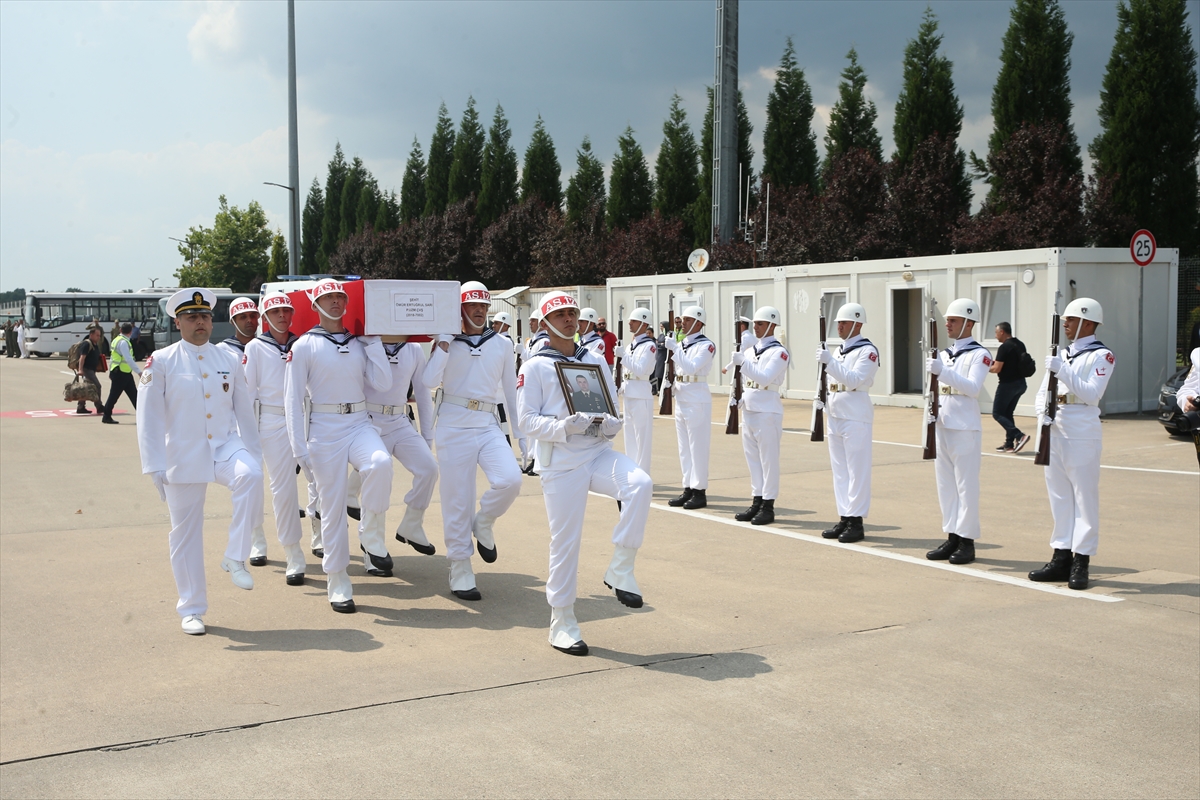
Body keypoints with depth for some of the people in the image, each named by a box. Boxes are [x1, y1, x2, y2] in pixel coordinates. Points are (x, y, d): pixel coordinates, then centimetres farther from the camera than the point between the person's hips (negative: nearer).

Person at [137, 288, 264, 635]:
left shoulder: (230, 361, 7)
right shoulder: (161, 362, -2)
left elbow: (244, 411, 12)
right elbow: (149, 417, -4)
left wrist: (252, 455, 9)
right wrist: (155, 466, -9)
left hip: (226, 447, 2)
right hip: (184, 457, -1)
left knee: (251, 476, -32)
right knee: (185, 533, 4)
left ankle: (235, 558, -18)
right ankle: (192, 610, 18)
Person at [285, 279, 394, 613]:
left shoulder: (359, 343, 11)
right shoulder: (305, 346, 1)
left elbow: (383, 382, 1)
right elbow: (293, 398, -2)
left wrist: (372, 341, 2)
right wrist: (299, 447, -8)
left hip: (359, 423, 2)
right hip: (324, 428, -2)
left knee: (380, 462, -31)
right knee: (333, 504, 0)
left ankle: (372, 536, -11)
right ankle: (338, 583, 11)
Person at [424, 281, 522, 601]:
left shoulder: (502, 345, 10)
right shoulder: (447, 343, 4)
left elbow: (511, 390, 14)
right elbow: (430, 381, -12)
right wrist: (445, 342, -11)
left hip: (488, 425, 2)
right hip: (454, 426, -2)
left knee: (510, 479, -22)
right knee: (457, 499, -1)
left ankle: (483, 524, 8)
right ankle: (460, 570, 11)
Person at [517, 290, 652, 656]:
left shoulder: (596, 361, 14)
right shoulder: (535, 367, 1)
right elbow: (528, 420, -6)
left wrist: (611, 424, -9)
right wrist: (565, 427, -22)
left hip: (599, 453, 3)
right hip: (561, 463, -3)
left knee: (640, 483, -26)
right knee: (565, 541, -1)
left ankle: (620, 570, -13)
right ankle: (562, 623, 15)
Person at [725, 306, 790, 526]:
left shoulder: (778, 352, -9)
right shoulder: (751, 350, 13)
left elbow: (764, 378, -22)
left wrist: (743, 362, -26)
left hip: (767, 412, -8)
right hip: (748, 410, 8)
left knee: (768, 460, -2)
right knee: (752, 459, 10)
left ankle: (768, 506, 2)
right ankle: (756, 501, 17)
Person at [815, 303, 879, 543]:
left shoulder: (867, 351, -9)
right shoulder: (839, 350, 17)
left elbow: (854, 380, -21)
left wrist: (830, 361, -25)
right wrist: (823, 398, 6)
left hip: (856, 418, -9)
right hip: (835, 416, 9)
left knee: (857, 470, -4)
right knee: (840, 470, 11)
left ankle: (856, 521, -1)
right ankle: (844, 518, 17)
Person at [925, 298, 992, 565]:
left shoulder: (979, 354, -6)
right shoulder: (944, 354, 15)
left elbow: (973, 387, -20)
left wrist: (943, 371, -29)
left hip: (965, 429, -7)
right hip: (941, 427, 7)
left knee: (966, 486, -2)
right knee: (945, 485, 9)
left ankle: (967, 541, 4)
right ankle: (952, 537, 17)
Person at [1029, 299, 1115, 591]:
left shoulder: (1101, 356, -5)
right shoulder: (1061, 355, 16)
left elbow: (1091, 394, -18)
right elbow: (1042, 391, 15)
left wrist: (1063, 371, -24)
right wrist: (1042, 413, -5)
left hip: (1082, 435, -7)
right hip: (1054, 433, 7)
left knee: (1084, 498, -1)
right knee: (1059, 497, 10)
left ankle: (1081, 561, 3)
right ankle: (1061, 558, 17)